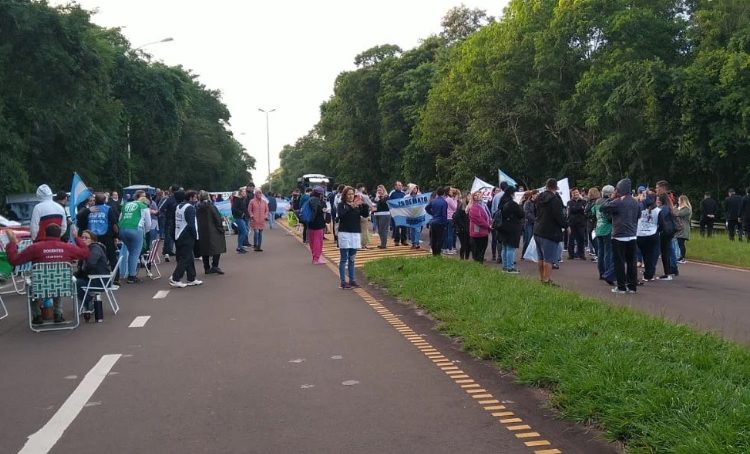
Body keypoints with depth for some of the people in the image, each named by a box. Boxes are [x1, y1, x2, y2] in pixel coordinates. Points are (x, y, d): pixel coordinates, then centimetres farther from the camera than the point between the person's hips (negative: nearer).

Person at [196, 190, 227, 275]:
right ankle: (215, 266, -10)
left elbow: (196, 220, 8)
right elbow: (218, 218, -11)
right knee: (217, 248, 1)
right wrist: (221, 229, -2)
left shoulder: (198, 208, 4)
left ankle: (207, 268, 12)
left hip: (201, 232, 5)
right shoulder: (211, 207, -11)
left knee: (204, 249, 10)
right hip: (212, 231, -5)